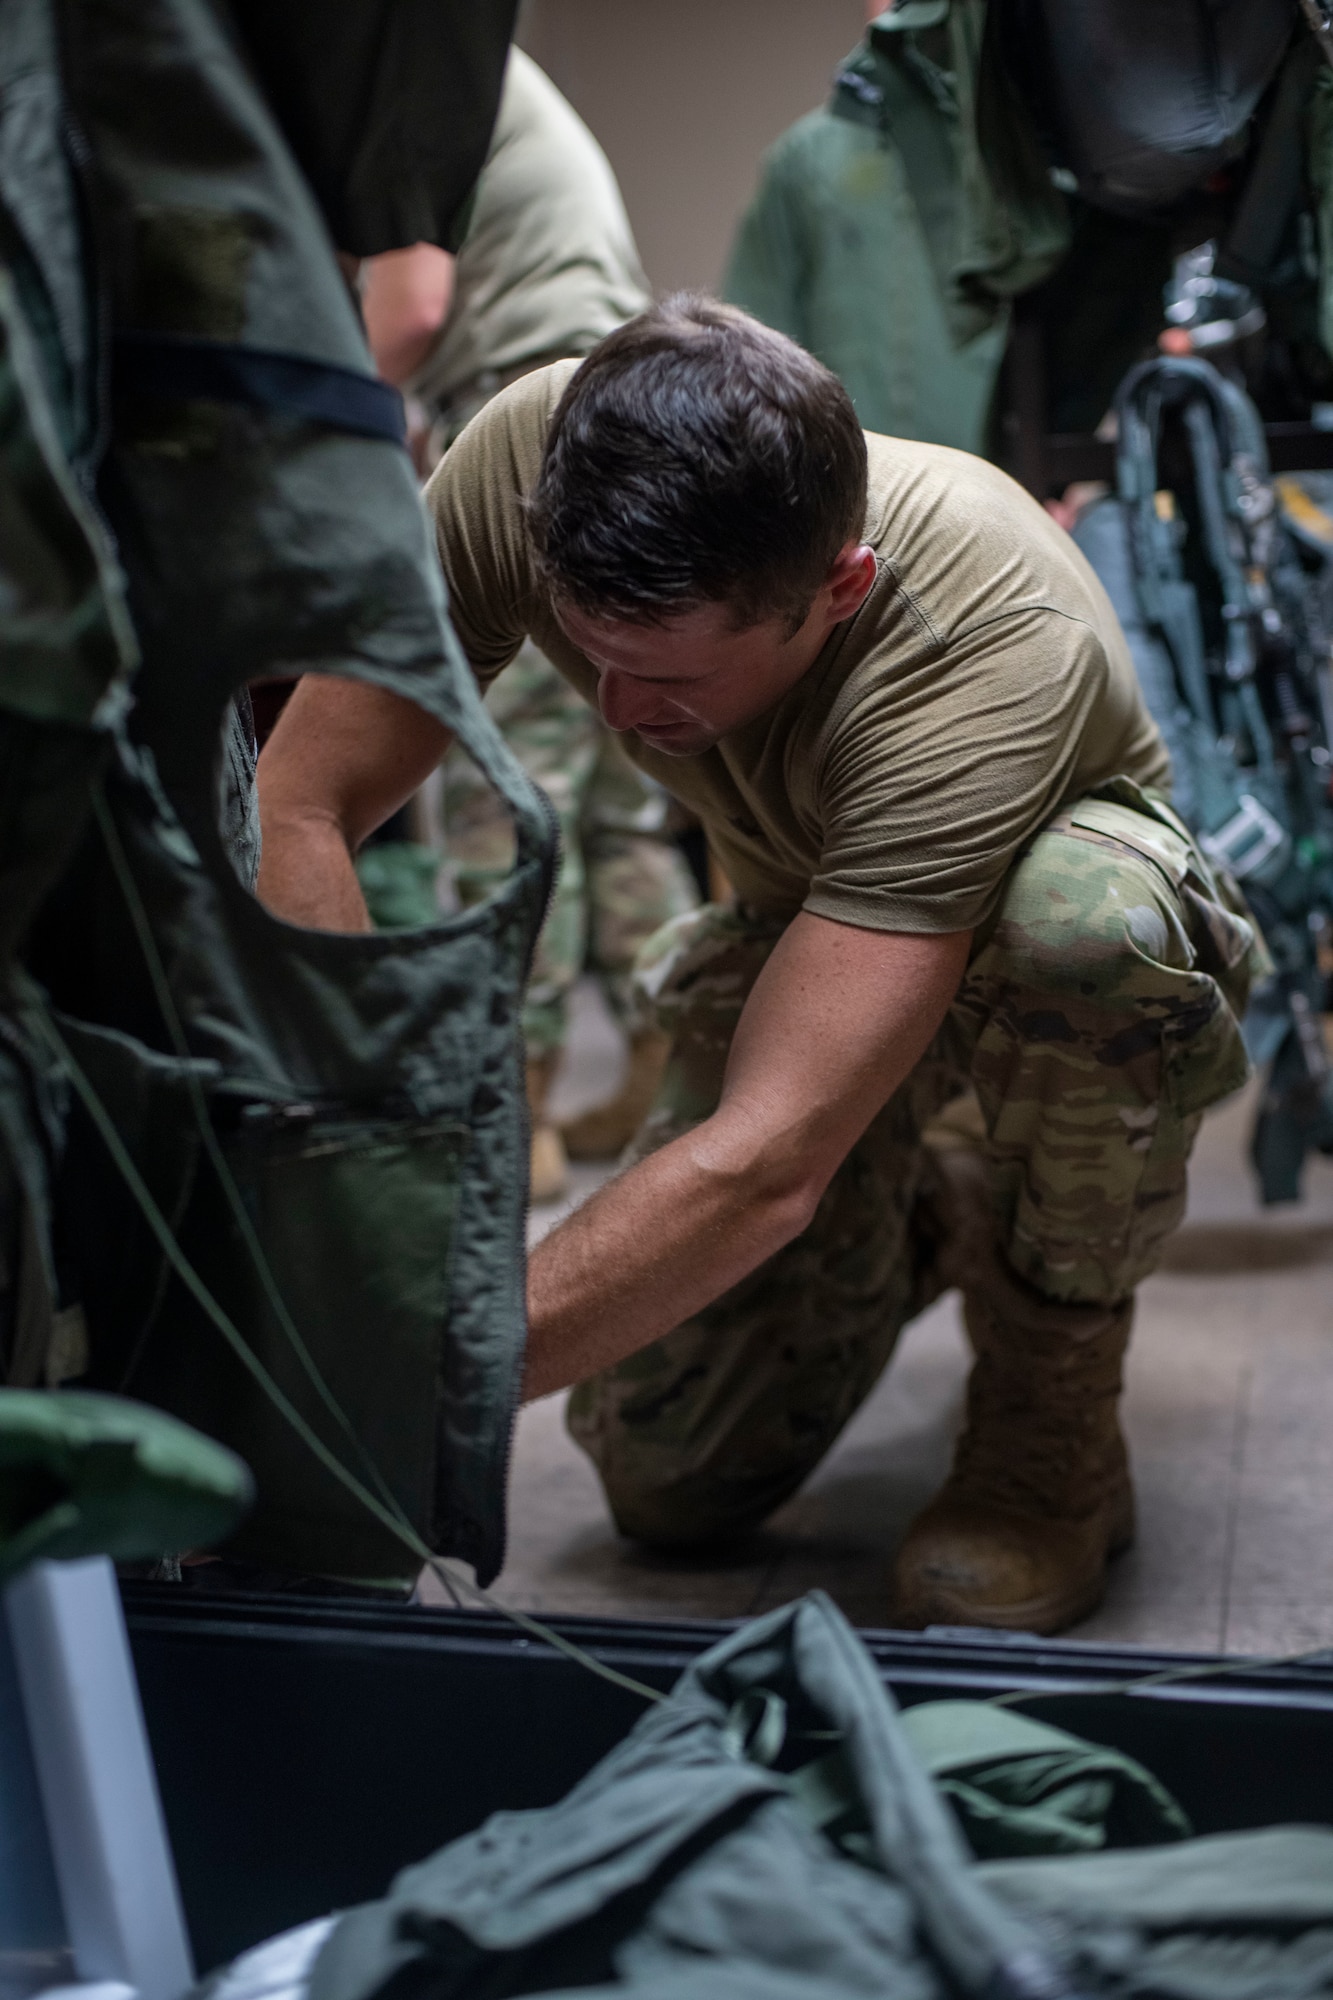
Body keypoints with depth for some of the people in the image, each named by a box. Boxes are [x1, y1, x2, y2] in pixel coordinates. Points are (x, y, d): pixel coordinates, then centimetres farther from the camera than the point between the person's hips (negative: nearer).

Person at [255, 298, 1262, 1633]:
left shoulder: (998, 646, -41)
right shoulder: (527, 462, -29)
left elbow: (763, 1162, -46)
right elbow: (292, 809, -24)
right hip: (796, 933, 4)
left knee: (1078, 918, -41)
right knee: (670, 1480, -9)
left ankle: (1057, 1385, -12)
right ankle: (940, 1216, 21)